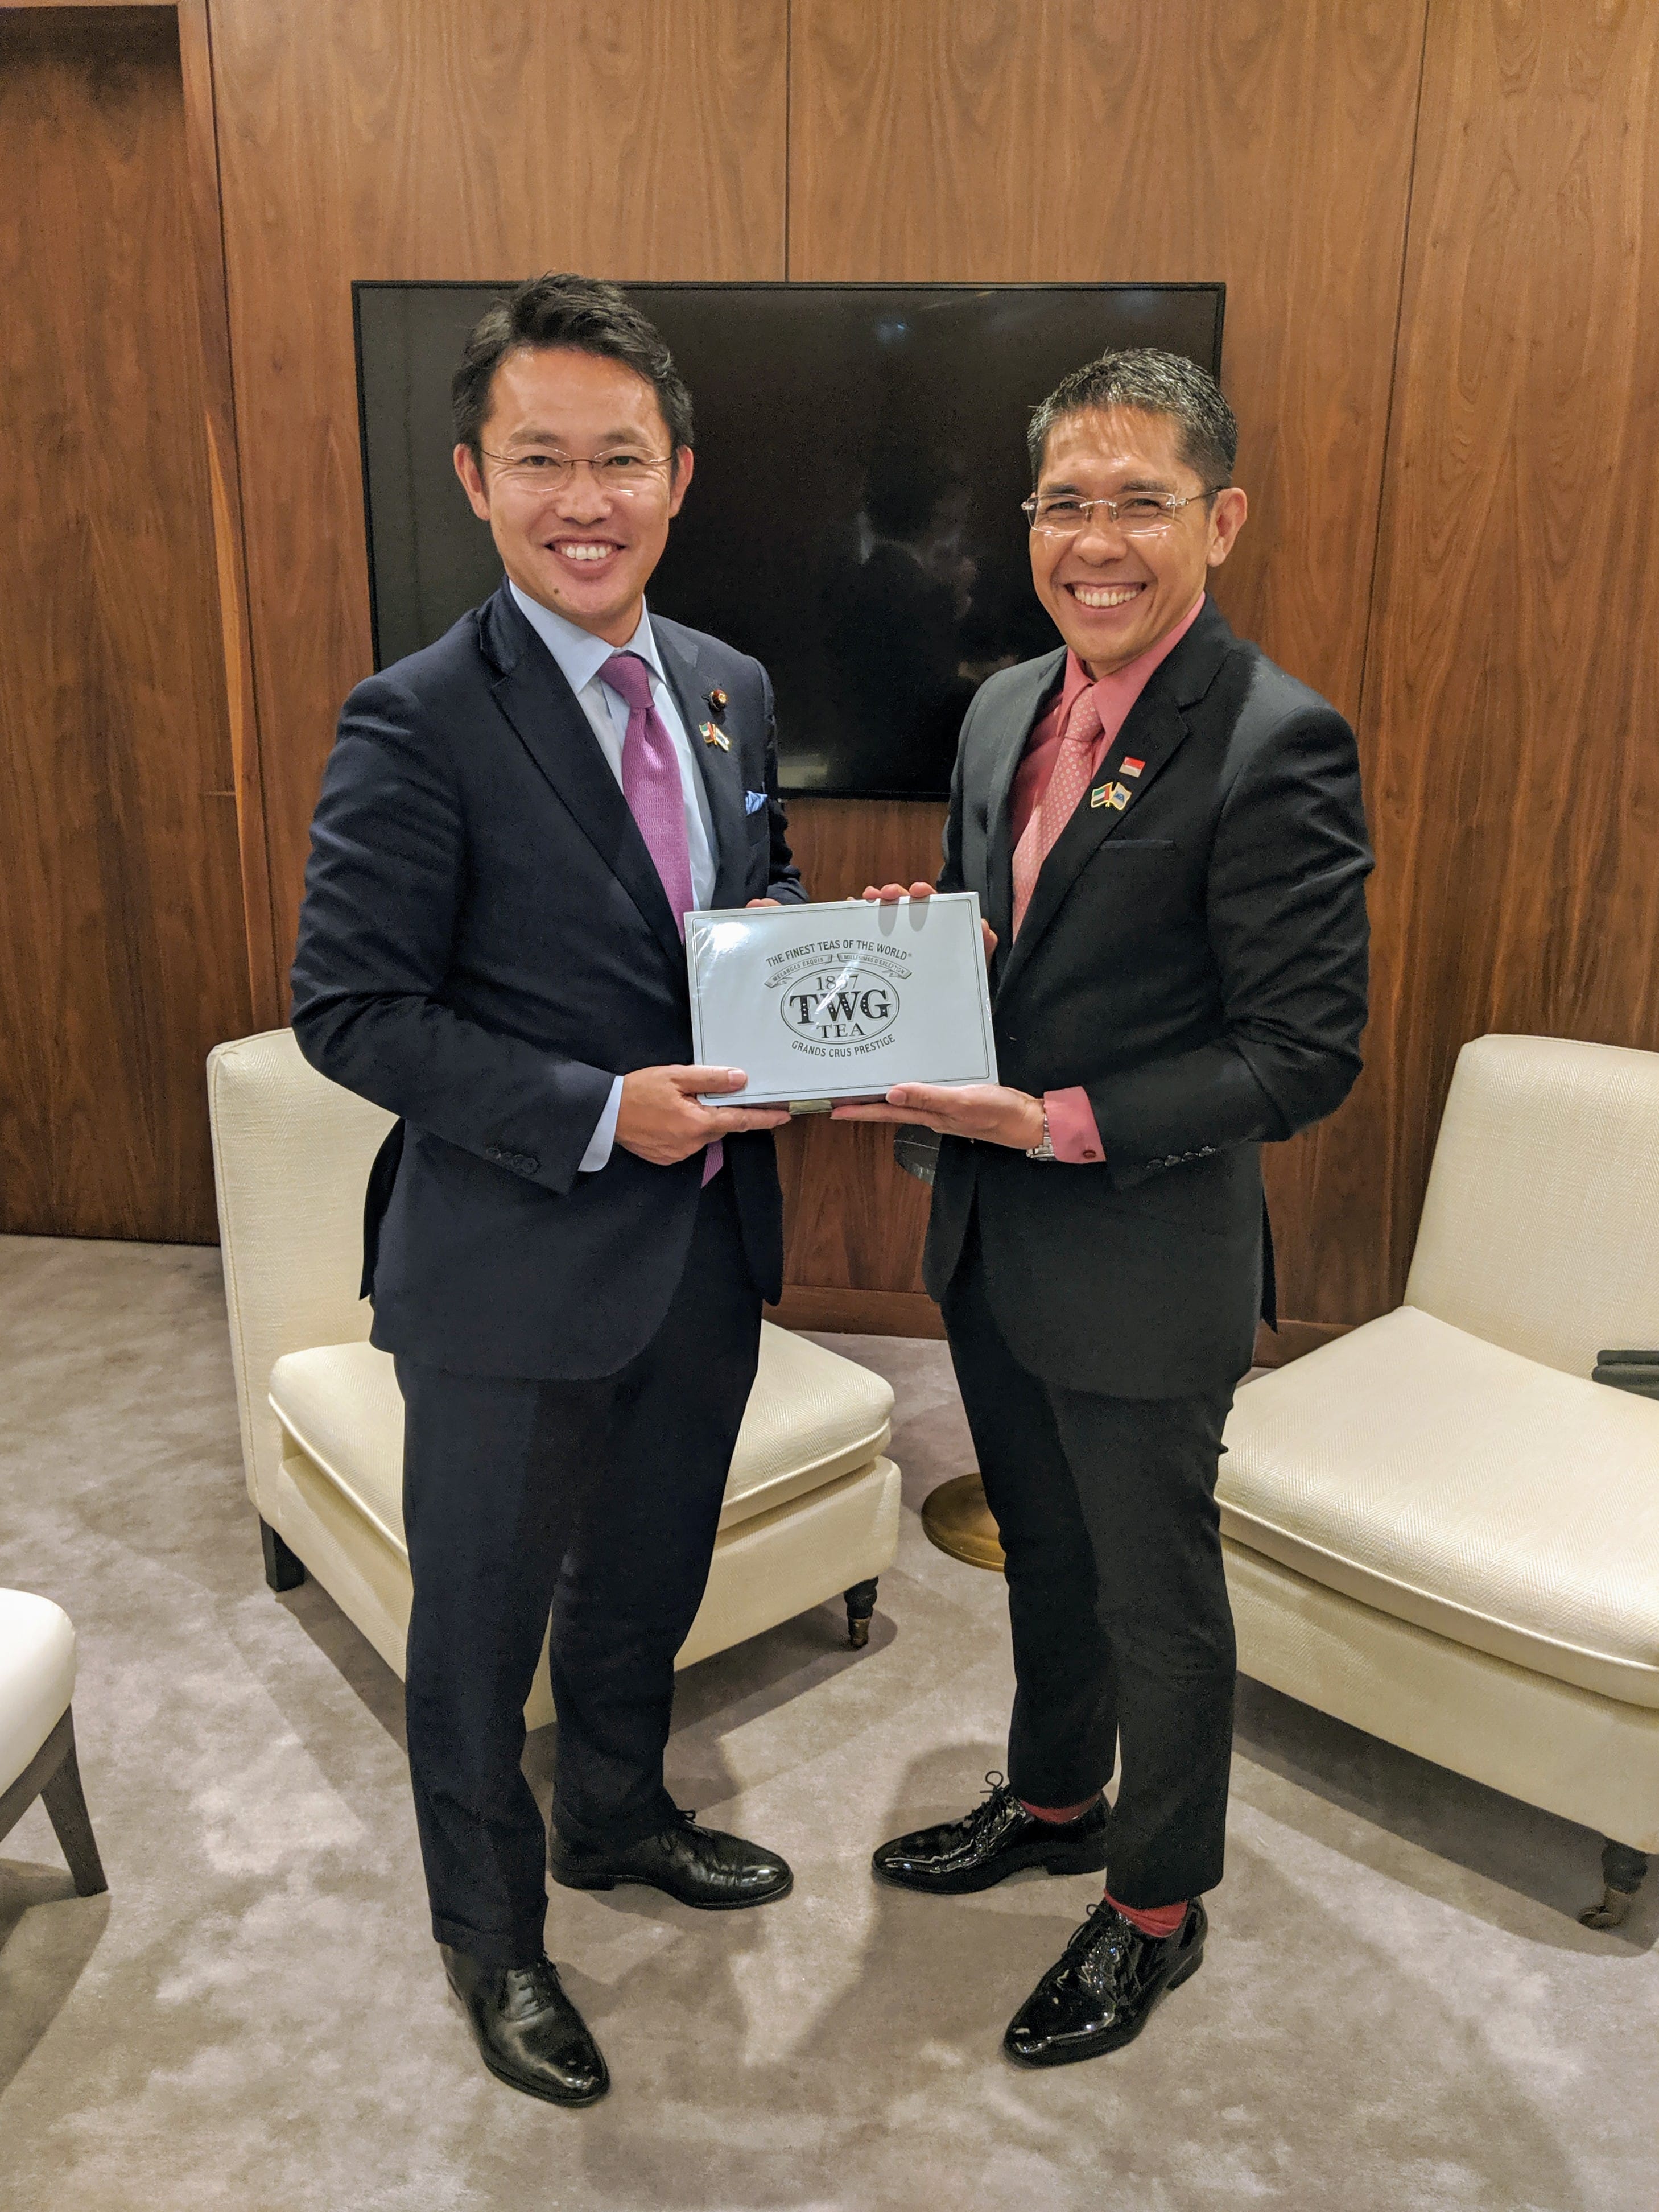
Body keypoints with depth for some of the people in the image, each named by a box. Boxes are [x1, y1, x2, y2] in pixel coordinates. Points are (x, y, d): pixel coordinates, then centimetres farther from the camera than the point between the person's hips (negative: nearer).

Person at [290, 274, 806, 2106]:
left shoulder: (732, 689, 5)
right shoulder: (416, 726, -17)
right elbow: (348, 1010, -17)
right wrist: (596, 1117, -24)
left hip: (705, 1247, 6)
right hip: (516, 1274, -6)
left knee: (644, 1588, 26)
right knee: (480, 1629, 15)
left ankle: (617, 1819, 54)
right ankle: (487, 1935, 41)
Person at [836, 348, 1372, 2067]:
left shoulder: (1277, 746, -19)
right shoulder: (1004, 709, 5)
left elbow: (1306, 1056, -20)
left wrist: (1065, 1125, -27)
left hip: (1145, 1269, -7)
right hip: (992, 1242, 7)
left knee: (1157, 1599, 14)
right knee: (1042, 1554, 26)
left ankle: (1156, 1905, 39)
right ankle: (1053, 1800, 51)